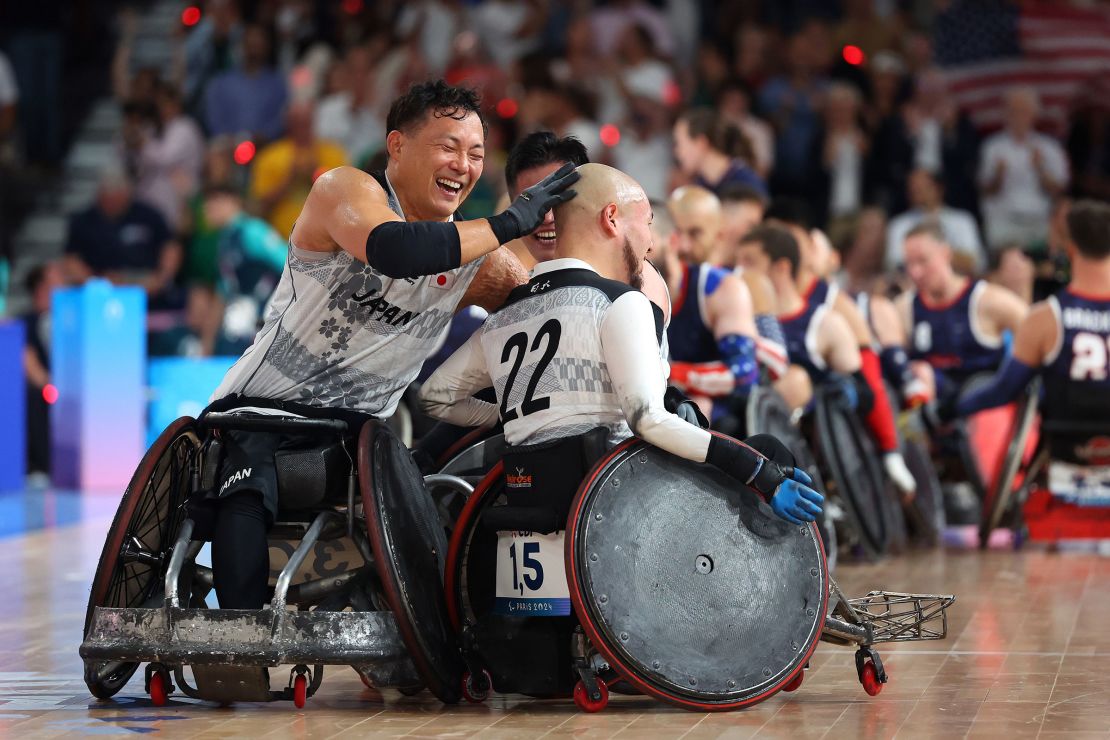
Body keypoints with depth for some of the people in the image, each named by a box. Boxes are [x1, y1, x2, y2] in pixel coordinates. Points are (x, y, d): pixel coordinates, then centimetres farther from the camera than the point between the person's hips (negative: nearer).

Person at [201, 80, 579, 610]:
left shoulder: (477, 259, 8)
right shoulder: (346, 190, -9)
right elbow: (394, 250, -32)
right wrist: (511, 222, -26)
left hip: (358, 429, 5)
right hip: (264, 407, -5)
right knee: (245, 496, -34)